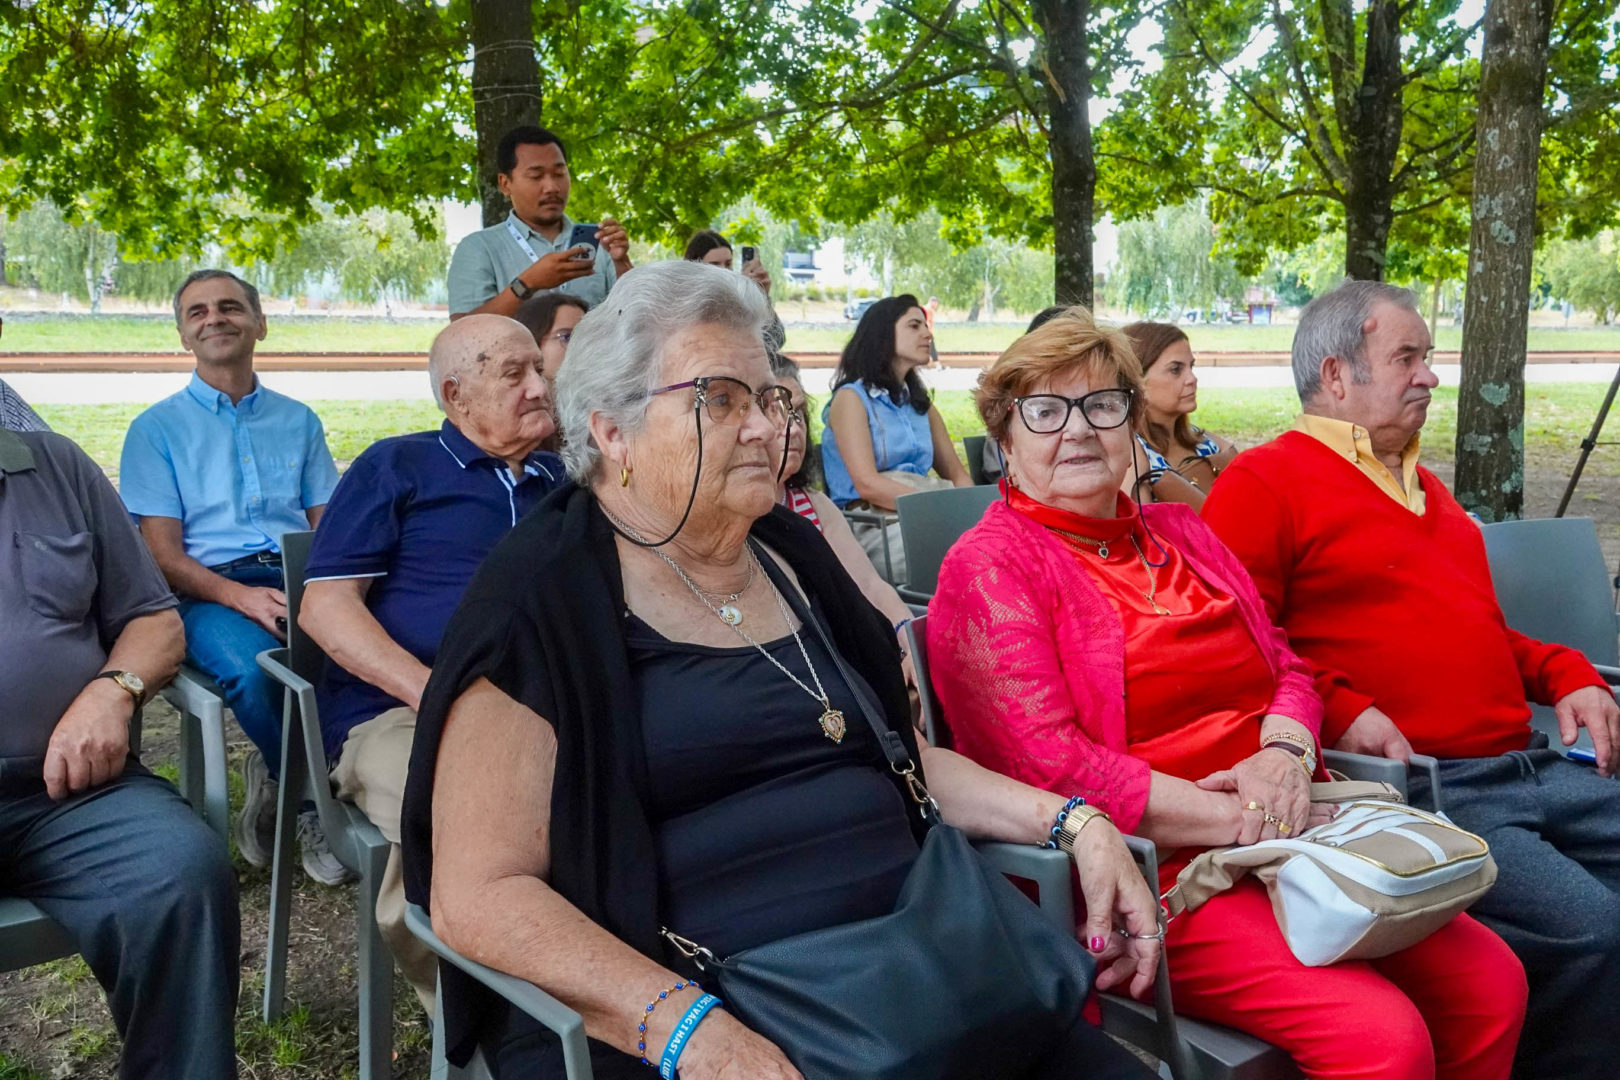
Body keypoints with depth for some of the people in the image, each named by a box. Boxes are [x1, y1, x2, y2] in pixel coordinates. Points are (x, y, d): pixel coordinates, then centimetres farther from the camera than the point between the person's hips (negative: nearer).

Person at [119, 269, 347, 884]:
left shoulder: (298, 421, 22)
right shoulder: (157, 429, 13)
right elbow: (162, 554, 3)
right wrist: (240, 595, -17)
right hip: (209, 591, -2)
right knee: (251, 668, -36)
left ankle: (278, 782, -7)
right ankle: (314, 807, -8)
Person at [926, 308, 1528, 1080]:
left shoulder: (1179, 532, 19)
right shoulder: (990, 566, -4)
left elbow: (1287, 670, 16)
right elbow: (1049, 765, -14)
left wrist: (1283, 756, -7)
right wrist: (1237, 819, -16)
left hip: (1287, 837, 7)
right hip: (1149, 870, -7)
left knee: (1492, 985, -7)